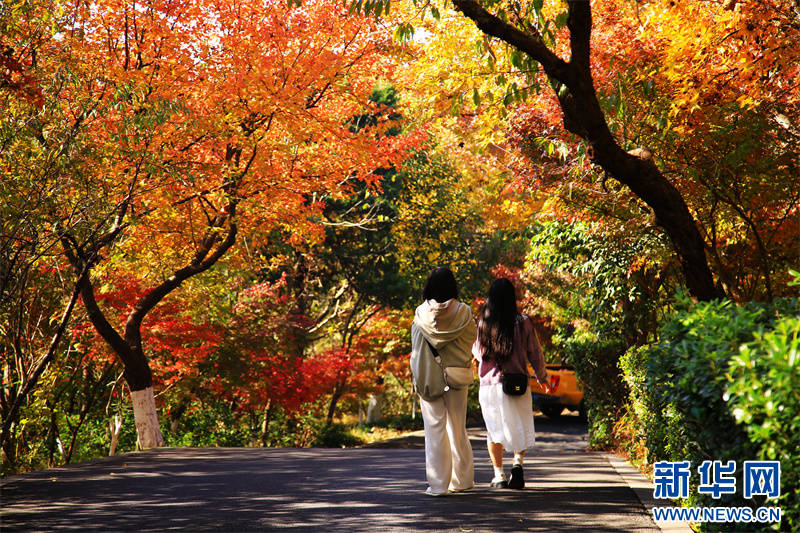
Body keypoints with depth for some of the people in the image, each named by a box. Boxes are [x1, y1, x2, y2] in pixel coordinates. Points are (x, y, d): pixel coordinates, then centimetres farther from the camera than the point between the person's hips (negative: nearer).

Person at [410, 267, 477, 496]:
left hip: (429, 376, -1)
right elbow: (472, 340, 2)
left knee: (434, 428, 1)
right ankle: (461, 479, 21)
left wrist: (418, 378, 7)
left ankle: (438, 484, -1)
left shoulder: (421, 314, -5)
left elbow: (416, 347, -2)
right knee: (457, 427, 13)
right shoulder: (463, 312, -5)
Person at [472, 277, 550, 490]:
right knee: (520, 427, 15)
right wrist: (543, 378, 16)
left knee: (494, 429, 13)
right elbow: (534, 354, 1)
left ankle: (499, 475, 9)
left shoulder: (482, 323, -4)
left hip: (489, 384, 1)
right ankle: (517, 464, -6)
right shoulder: (522, 323, -7)